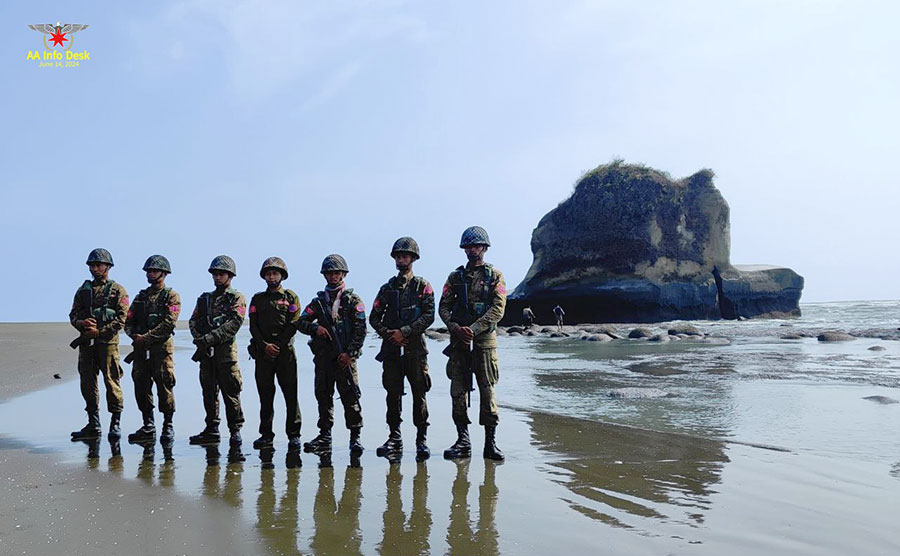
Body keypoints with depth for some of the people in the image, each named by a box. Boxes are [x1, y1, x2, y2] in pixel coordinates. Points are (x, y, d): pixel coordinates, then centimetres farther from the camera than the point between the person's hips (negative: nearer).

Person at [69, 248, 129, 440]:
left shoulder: (117, 290, 1)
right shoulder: (83, 289, 17)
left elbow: (121, 319, -8)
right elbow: (73, 315, 13)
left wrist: (99, 331, -15)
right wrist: (82, 323, -9)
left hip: (107, 342, -5)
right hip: (86, 342, 5)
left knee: (111, 382, -4)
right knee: (87, 383, 6)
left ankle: (115, 424, 3)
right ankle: (93, 425, 15)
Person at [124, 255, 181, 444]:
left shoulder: (171, 296, 0)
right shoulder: (141, 296, 18)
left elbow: (168, 324, -12)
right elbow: (129, 321, 15)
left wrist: (146, 337, -16)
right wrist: (134, 335, -5)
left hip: (161, 347, -6)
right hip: (140, 349, 6)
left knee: (164, 388, -4)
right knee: (141, 386, 5)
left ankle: (168, 427, 6)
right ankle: (148, 427, 15)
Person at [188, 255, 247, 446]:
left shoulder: (237, 298, 2)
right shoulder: (204, 298, 20)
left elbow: (233, 325, -12)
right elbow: (193, 321, 11)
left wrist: (209, 338, -18)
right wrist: (200, 339, -8)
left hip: (226, 350, -5)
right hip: (206, 352, 5)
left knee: (230, 391, -5)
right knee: (209, 391, 9)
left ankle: (235, 430, 1)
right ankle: (211, 429, 16)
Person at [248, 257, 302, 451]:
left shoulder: (291, 297, 7)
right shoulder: (257, 299, 15)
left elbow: (293, 325, -3)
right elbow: (253, 326, 6)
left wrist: (277, 345, -11)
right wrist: (265, 346, -8)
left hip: (285, 351, -3)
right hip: (263, 352, 3)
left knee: (290, 394, -4)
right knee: (265, 394, 5)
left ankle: (294, 435, 2)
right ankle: (266, 435, 12)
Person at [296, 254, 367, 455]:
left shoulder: (353, 300, 4)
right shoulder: (319, 300, 15)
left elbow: (360, 329, -4)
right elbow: (301, 322, 12)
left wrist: (350, 353, -12)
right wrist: (316, 328, -8)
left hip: (345, 357, -4)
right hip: (323, 356, 4)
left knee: (350, 396, -7)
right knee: (323, 395, 8)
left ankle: (355, 437, -1)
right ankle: (324, 437, 16)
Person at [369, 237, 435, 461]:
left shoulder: (423, 286, 4)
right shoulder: (388, 288, 13)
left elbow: (429, 316, -7)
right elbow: (374, 317, 12)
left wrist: (404, 331, -14)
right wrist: (388, 334, -6)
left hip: (415, 348, -3)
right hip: (391, 348, 3)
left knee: (419, 394, -2)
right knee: (393, 394, 5)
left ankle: (421, 440, 5)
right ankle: (395, 439, 14)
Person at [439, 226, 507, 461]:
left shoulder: (495, 276, 3)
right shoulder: (455, 277, 13)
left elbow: (498, 309, -7)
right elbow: (443, 307, 8)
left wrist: (474, 329, -16)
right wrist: (456, 328, -10)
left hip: (484, 340, -3)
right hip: (458, 341, 3)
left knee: (487, 391, -2)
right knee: (458, 391, 3)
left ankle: (490, 442, 5)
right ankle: (463, 441, 10)